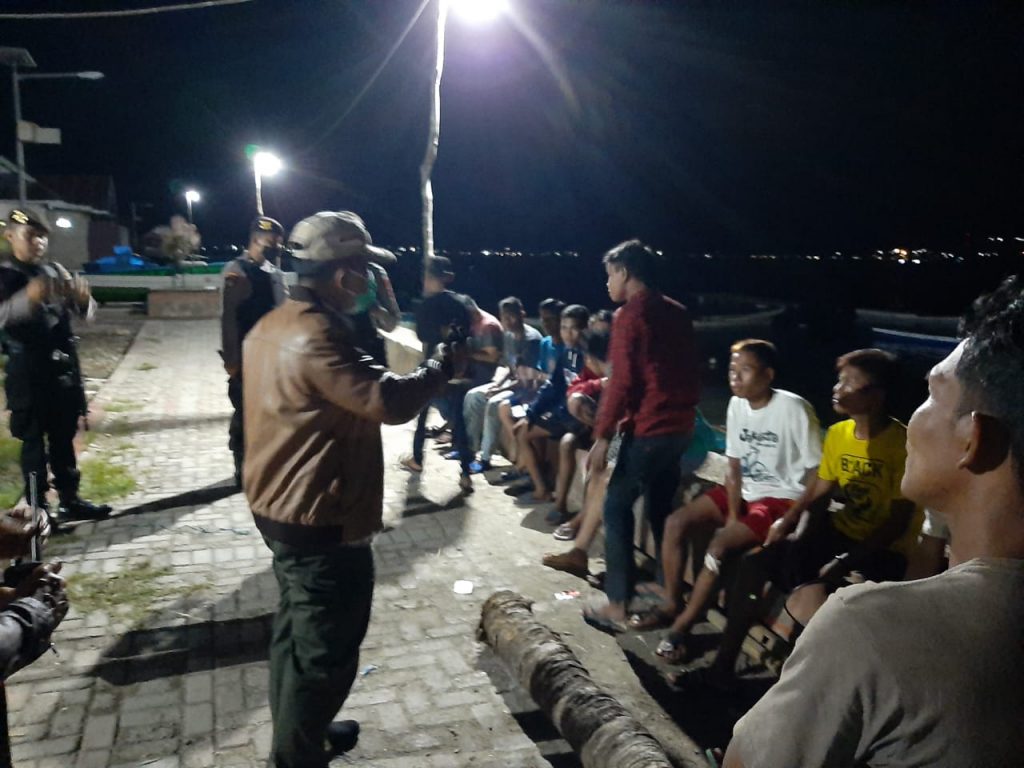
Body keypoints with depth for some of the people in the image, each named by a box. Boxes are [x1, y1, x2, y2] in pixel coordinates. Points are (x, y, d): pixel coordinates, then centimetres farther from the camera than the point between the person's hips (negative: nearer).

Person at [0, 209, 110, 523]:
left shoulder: (56, 271, 10)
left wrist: (83, 297, -16)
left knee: (63, 437, 12)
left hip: (64, 366, 4)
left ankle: (69, 500, 20)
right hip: (28, 370, -4)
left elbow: (85, 313, 7)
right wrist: (28, 297, -38)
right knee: (34, 440, 2)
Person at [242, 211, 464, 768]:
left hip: (280, 508, 11)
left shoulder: (273, 326, 7)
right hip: (320, 522, -11)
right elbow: (389, 402, -30)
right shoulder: (316, 335, -26)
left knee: (297, 632, 24)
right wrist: (446, 364, -15)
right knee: (325, 652, 6)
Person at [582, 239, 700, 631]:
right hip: (680, 426, 8)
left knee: (616, 507, 0)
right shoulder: (677, 312, 13)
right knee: (662, 508, 18)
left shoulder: (629, 315, -11)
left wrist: (602, 436, -14)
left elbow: (622, 381, -16)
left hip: (649, 430, -8)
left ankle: (618, 605, 1)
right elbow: (690, 372, 17)